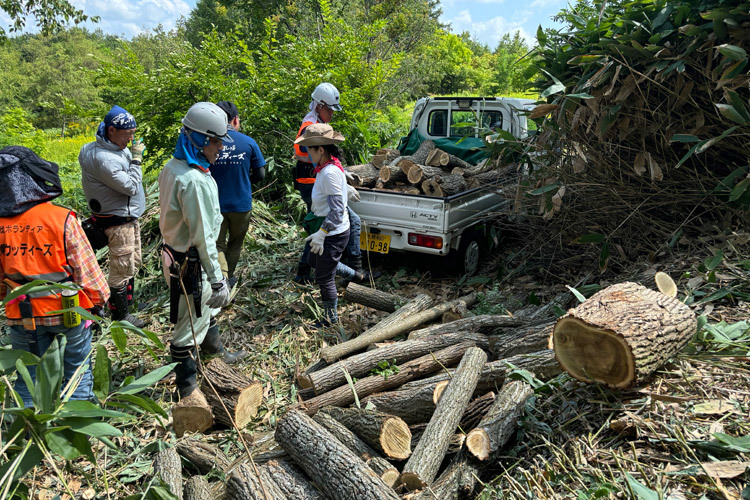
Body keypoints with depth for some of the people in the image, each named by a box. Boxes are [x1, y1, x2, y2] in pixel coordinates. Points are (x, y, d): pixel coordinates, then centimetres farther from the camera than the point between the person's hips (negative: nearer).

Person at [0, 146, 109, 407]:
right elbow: (85, 267, -13)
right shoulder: (61, 219, -20)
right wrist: (99, 297, 3)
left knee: (29, 377, 19)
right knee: (77, 370, 17)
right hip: (68, 309, -3)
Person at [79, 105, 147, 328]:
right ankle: (120, 315, 16)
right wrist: (136, 158, -18)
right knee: (122, 268, 2)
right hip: (118, 222, -10)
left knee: (133, 263, 22)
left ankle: (128, 301, 38)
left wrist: (134, 156, 0)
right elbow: (130, 186, -24)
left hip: (129, 217, 10)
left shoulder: (119, 149, 5)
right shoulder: (103, 158, -25)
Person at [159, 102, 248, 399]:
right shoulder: (195, 181, -27)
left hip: (175, 251, 10)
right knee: (190, 327, 5)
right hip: (191, 265, -10)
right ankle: (186, 390, 21)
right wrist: (217, 279, -19)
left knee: (207, 309, 28)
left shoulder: (172, 168, 4)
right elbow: (203, 236, -26)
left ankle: (216, 354, 51)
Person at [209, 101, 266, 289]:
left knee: (218, 245, 8)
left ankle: (222, 279, -11)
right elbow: (260, 175, -1)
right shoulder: (249, 142, -7)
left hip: (215, 204, -1)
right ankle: (229, 277, 34)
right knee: (235, 244, 20)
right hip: (241, 204, 1)